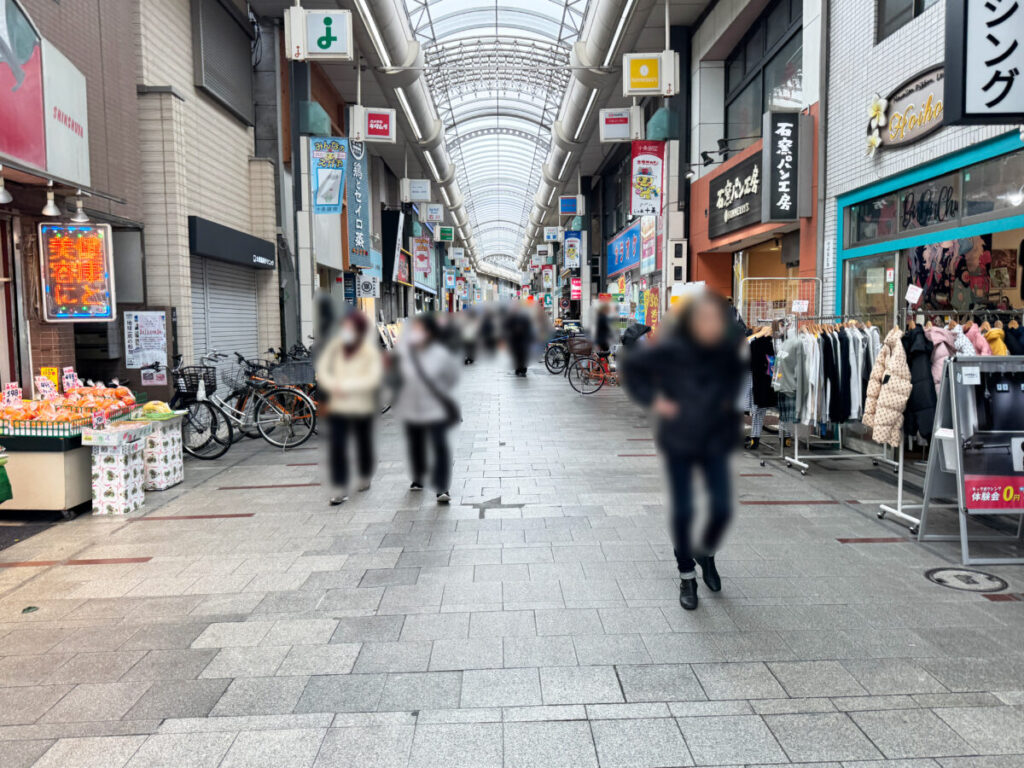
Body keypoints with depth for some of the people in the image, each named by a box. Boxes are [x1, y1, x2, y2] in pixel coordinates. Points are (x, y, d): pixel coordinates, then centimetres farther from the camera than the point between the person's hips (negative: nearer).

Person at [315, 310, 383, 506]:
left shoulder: (370, 350, -11)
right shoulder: (336, 346, -1)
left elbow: (373, 378, -19)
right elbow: (322, 368, 5)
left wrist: (345, 385, -22)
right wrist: (332, 385, -14)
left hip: (362, 407, -2)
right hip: (338, 406, 2)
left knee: (364, 443, 15)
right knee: (336, 446, -6)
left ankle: (365, 477, 40)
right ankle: (341, 489, 1)